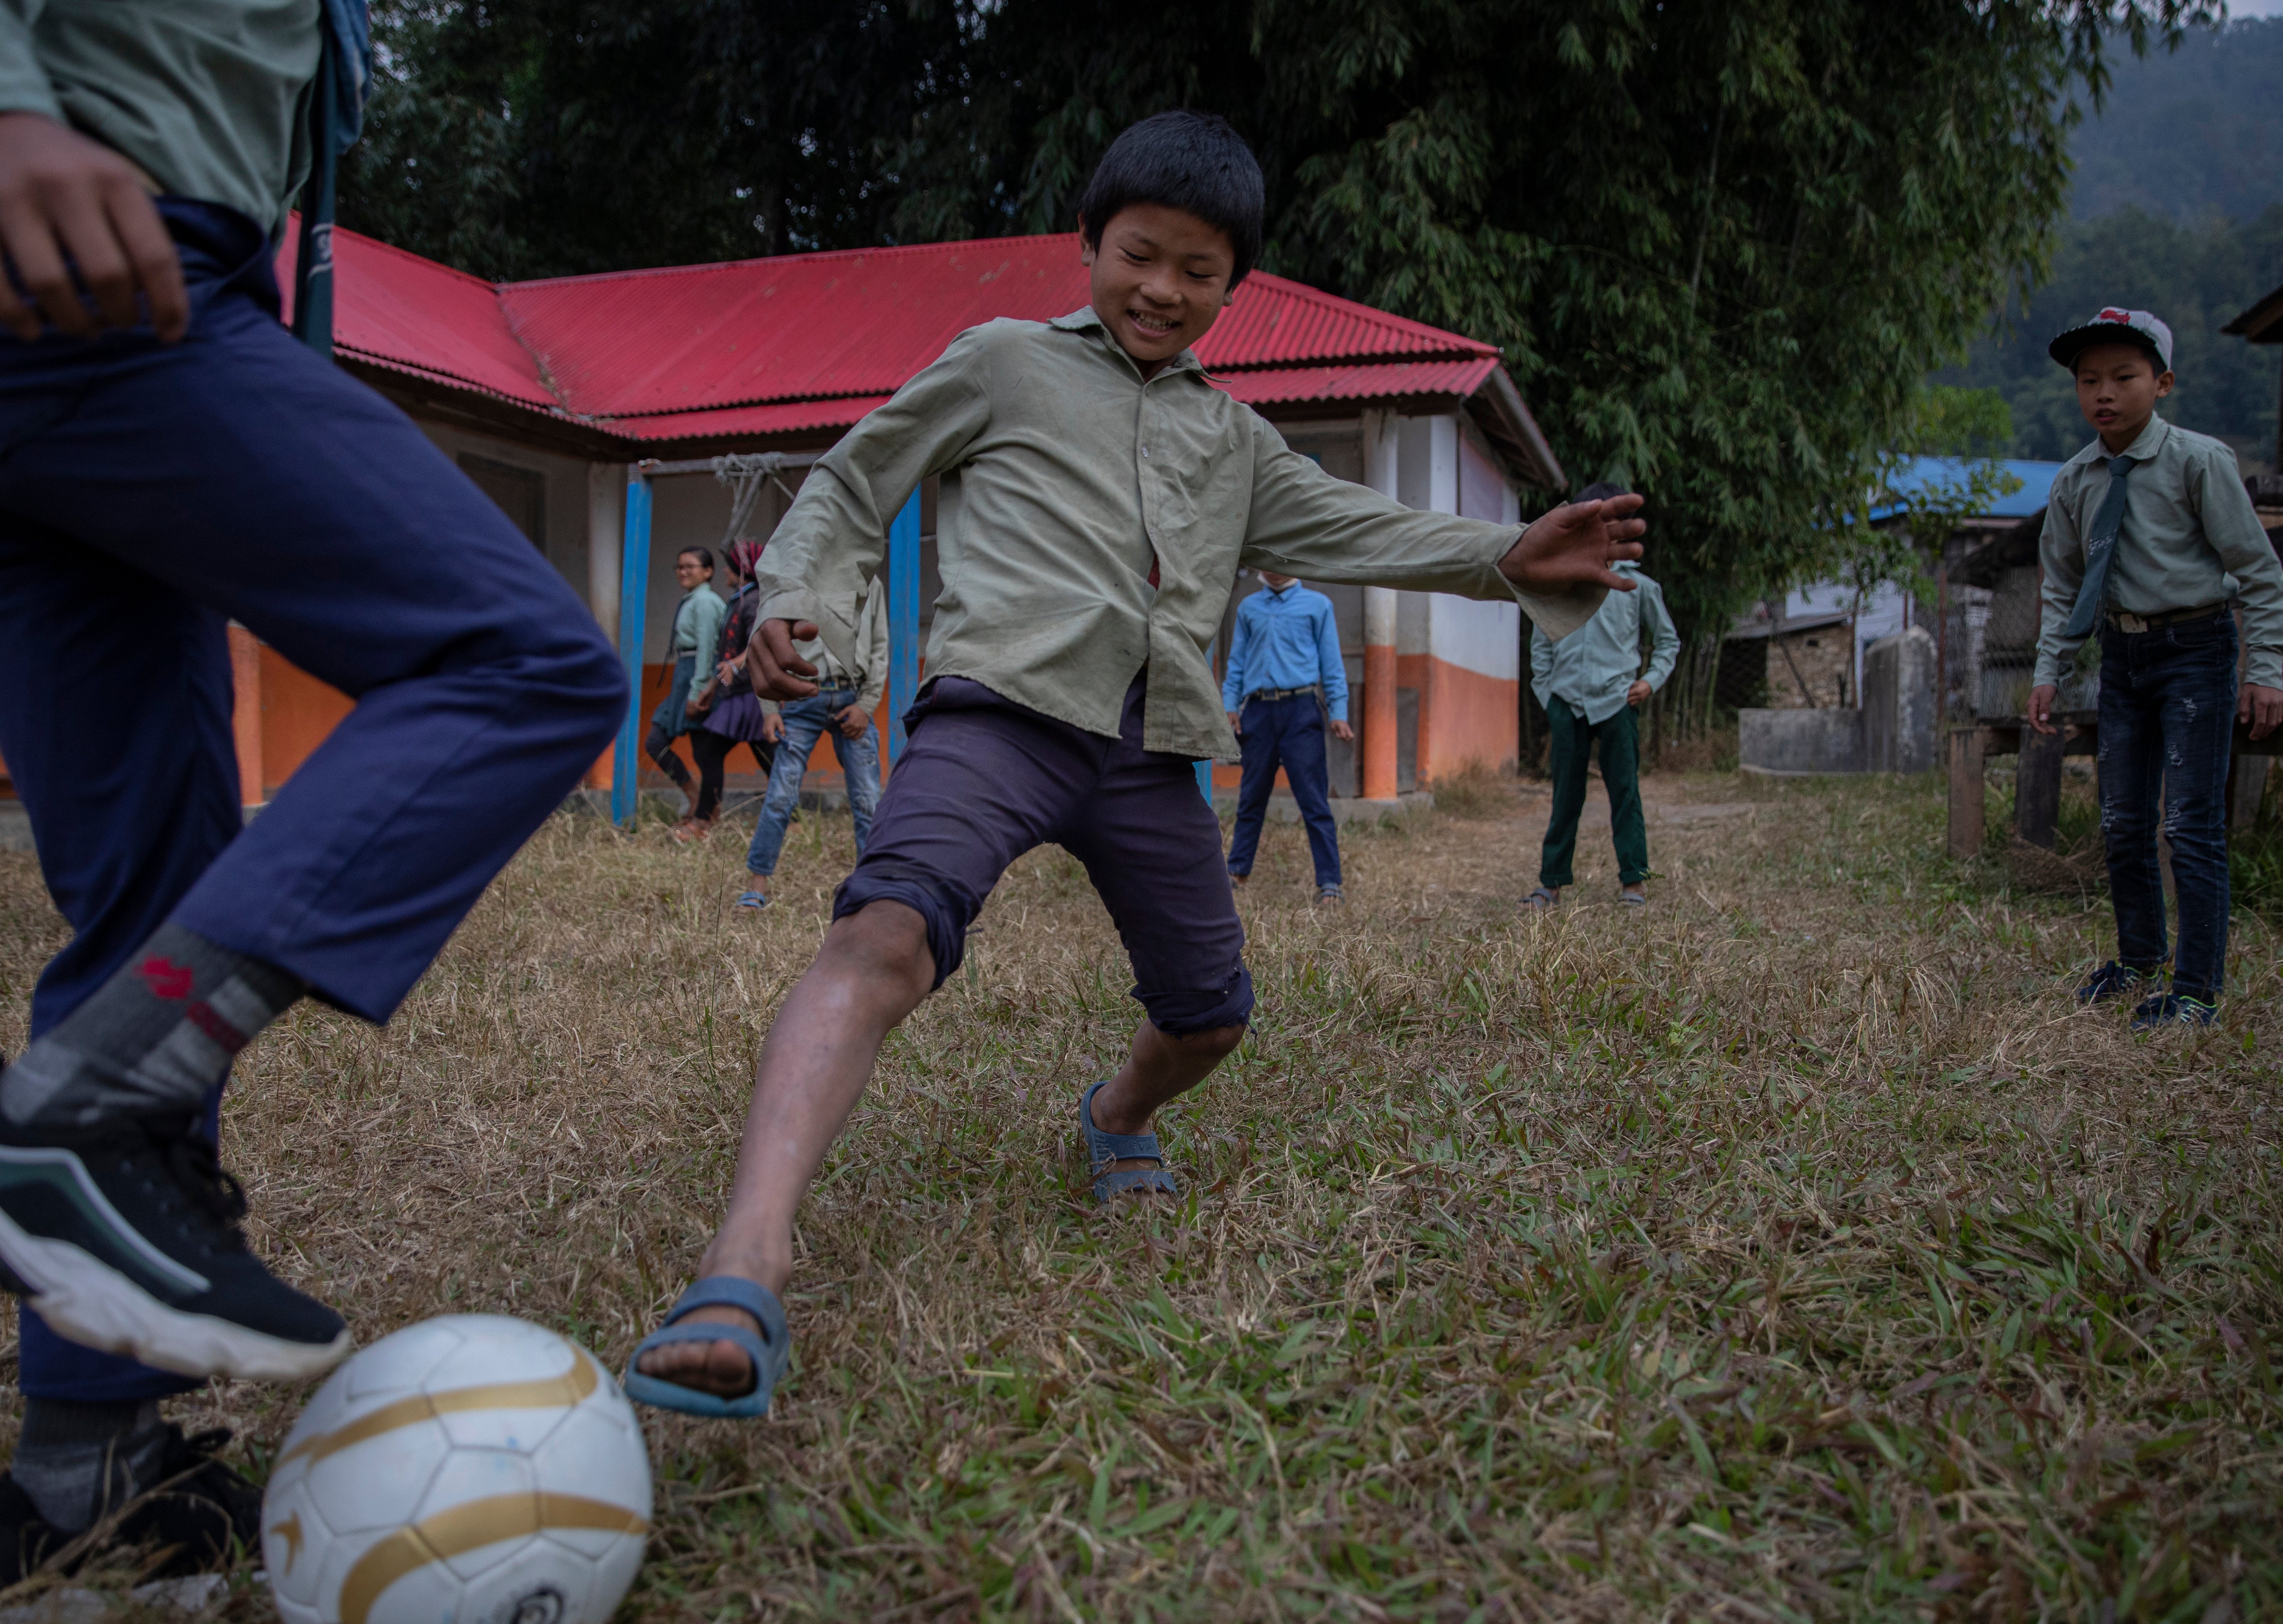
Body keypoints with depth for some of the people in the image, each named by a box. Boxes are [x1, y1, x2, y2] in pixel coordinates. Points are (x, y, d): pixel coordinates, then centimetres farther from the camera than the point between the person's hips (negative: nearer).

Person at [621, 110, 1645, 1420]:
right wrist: (804, 600, -3)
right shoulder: (1005, 361, 14)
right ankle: (746, 1274, -43)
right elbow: (854, 485, 16)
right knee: (887, 932, -32)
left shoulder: (1235, 438, 27)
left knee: (1211, 1015, 12)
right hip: (1004, 708, -5)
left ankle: (1118, 1117, 48)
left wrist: (1507, 559, 6)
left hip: (1153, 748, 6)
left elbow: (1345, 528, 20)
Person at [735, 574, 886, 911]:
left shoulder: (870, 584, 11)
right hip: (803, 699, -1)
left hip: (853, 701, 1)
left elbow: (879, 650, 10)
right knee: (780, 797, -5)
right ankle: (758, 884, 6)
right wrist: (770, 709, -1)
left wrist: (866, 706, -2)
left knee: (868, 801, -1)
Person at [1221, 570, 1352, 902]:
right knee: (1251, 798, 10)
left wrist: (1338, 712, -3)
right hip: (1258, 710, 3)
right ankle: (1237, 870, 20)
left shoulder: (1317, 605, 7)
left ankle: (1329, 882, -5)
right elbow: (1237, 662, 16)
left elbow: (1331, 662, 4)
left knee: (1314, 801, -5)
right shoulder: (1248, 608, 15)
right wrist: (1230, 705, 4)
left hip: (1300, 710, -3)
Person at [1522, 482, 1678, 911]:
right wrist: (1546, 699, 7)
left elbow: (1668, 640, 17)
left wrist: (1652, 680, 1)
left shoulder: (1638, 586, 8)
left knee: (1625, 793, -2)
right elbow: (1541, 648, 15)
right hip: (1567, 701, 1)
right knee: (1565, 798, 4)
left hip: (1617, 703, -1)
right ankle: (1551, 883, 7)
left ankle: (1633, 881, 3)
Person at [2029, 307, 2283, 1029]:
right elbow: (2063, 586, 13)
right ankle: (2141, 961, 30)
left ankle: (2196, 990, 3)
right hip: (2122, 651, 5)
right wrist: (2048, 669, 5)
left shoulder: (2199, 461, -12)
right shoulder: (2074, 482, 2)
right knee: (2122, 821, 11)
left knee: (2192, 822, -6)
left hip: (2195, 649, -5)